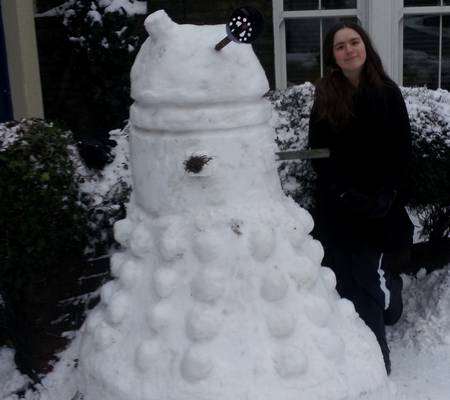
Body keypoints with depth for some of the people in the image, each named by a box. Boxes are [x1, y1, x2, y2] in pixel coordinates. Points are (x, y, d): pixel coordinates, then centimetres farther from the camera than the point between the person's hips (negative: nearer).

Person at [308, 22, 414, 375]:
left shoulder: (388, 93, 1)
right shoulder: (325, 97, 1)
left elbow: (403, 151, 0)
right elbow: (319, 155, -2)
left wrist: (388, 195, -11)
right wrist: (346, 194, -12)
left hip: (384, 205, 0)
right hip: (340, 207, 0)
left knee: (383, 277, 5)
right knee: (355, 281, 1)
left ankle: (379, 361, 23)